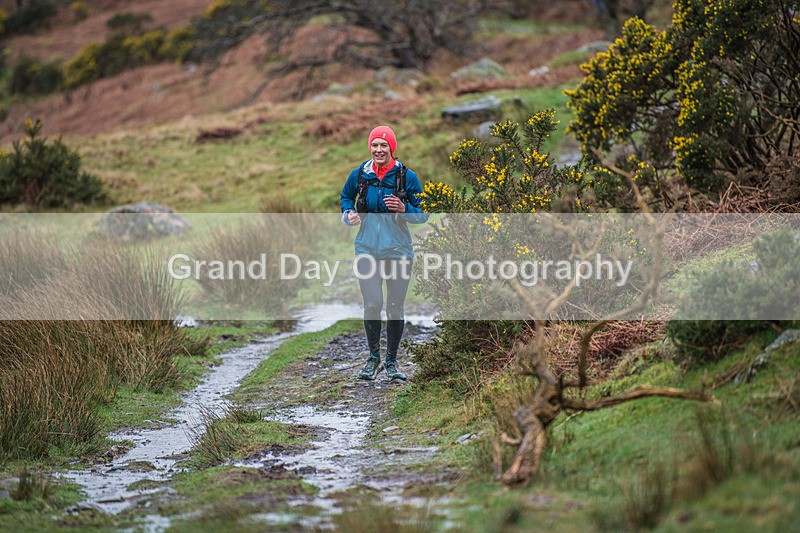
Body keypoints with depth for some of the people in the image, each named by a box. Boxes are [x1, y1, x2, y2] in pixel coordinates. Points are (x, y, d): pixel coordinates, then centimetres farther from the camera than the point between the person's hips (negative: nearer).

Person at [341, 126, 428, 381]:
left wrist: (404, 209, -19)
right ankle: (373, 358, 11)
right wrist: (349, 214, 0)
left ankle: (391, 361, 19)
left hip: (398, 251, -1)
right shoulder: (359, 175, 2)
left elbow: (423, 214, 1)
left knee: (395, 308, 5)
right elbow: (345, 198, 21)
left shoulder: (407, 176, -4)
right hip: (367, 250, 1)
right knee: (372, 304, -8)